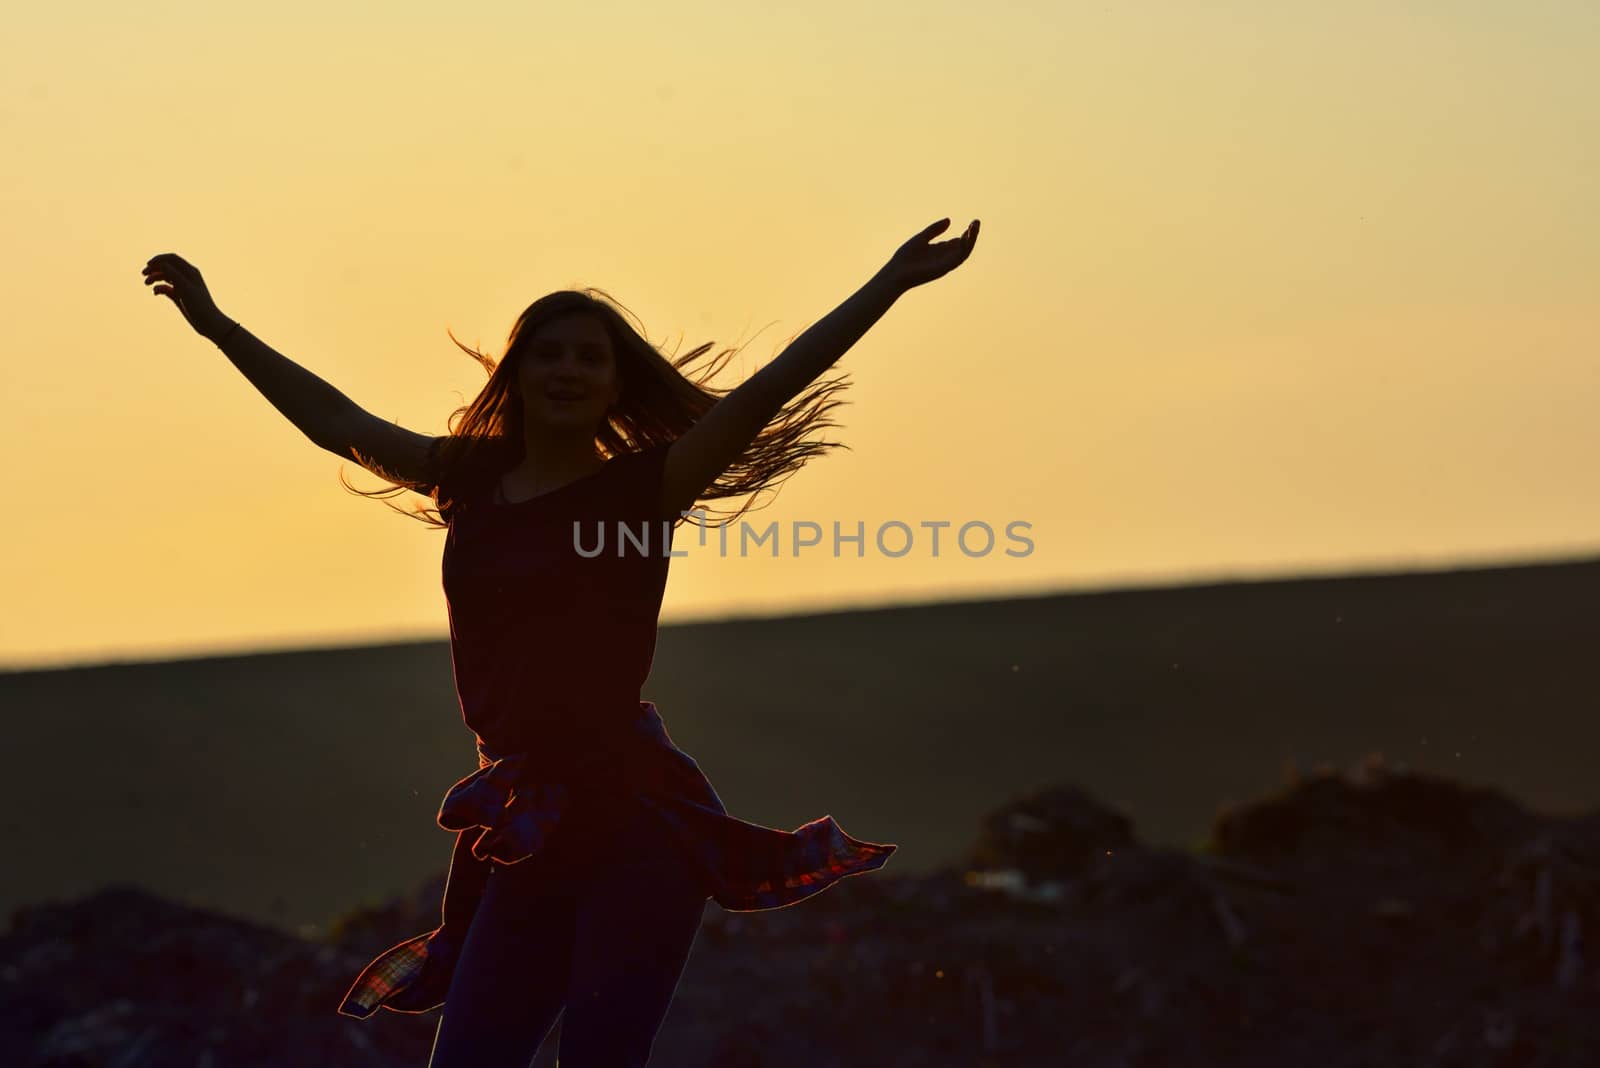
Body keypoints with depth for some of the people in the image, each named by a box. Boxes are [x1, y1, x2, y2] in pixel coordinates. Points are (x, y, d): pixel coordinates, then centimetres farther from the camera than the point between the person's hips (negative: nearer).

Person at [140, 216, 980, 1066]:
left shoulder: (642, 486, -1)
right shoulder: (469, 481, 11)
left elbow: (766, 390, -9)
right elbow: (334, 419, 21)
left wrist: (889, 284, -16)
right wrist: (216, 324, 26)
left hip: (637, 814, -5)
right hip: (527, 833, 5)